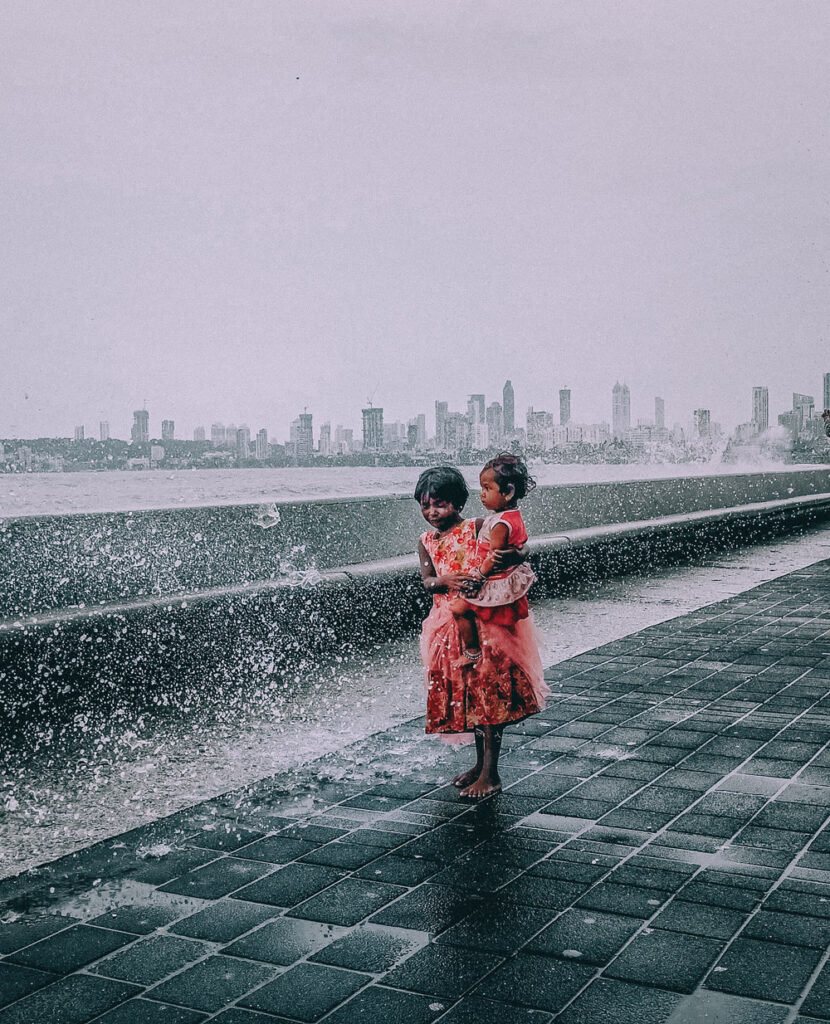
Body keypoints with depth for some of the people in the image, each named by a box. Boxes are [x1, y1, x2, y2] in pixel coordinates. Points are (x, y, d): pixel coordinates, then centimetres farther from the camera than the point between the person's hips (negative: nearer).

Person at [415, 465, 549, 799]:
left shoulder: (477, 528, -7)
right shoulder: (426, 542, 8)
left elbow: (521, 554, -13)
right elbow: (427, 581, -4)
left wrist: (512, 556, -36)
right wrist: (447, 580, -26)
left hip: (484, 621, -6)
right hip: (449, 627, 6)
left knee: (488, 693, -5)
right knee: (466, 695, 14)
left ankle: (490, 774, 1)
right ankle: (480, 763, 29)